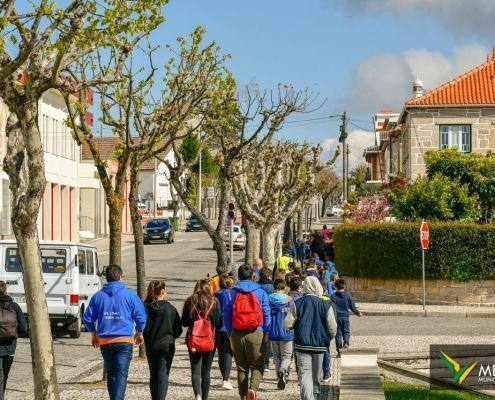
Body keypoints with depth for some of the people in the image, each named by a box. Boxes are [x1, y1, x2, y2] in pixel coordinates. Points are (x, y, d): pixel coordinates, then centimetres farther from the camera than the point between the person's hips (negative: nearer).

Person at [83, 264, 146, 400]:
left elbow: (87, 318, 10)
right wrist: (139, 333, 16)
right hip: (124, 341, -3)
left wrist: (94, 334, 25)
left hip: (104, 342, 3)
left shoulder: (98, 296, 6)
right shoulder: (130, 295, -2)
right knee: (121, 373, -8)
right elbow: (141, 317, -1)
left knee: (110, 373, 16)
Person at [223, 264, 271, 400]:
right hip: (256, 333, -1)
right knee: (257, 365, 6)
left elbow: (226, 315, 3)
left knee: (241, 367, 12)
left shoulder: (233, 293, 3)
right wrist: (266, 334, 4)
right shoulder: (260, 292, 1)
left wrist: (230, 333, 10)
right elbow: (267, 315, -1)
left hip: (237, 334, 2)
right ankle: (253, 388, -19)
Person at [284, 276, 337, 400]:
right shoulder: (326, 305, -3)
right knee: (316, 374, 19)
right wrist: (329, 338, 18)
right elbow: (332, 328, -3)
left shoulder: (297, 304, -6)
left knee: (304, 373, -4)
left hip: (302, 344, -2)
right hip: (319, 345, 2)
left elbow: (287, 324, -7)